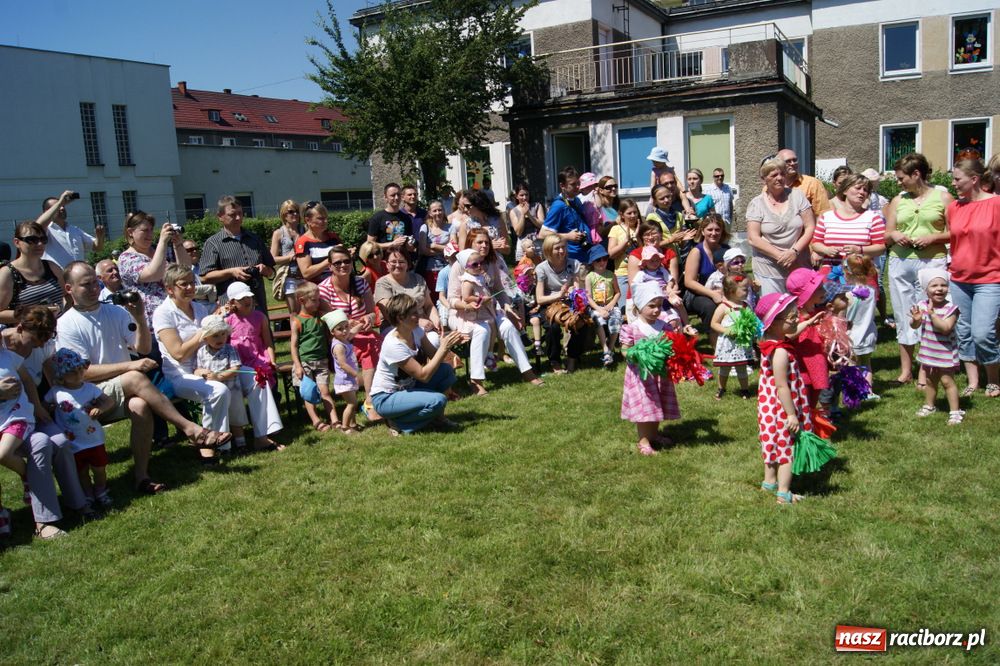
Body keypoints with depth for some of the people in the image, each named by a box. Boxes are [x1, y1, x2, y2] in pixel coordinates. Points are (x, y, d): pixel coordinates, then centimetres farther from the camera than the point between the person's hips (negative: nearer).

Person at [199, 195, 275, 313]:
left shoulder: (255, 239, 19)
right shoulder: (213, 243, 4)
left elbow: (271, 272, 23)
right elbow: (205, 277, -4)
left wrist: (265, 269, 0)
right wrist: (231, 272, -15)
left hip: (259, 305, 5)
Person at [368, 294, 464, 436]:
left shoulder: (416, 331, -5)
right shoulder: (394, 345, -29)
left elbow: (433, 356, -1)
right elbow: (423, 375, -28)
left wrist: (448, 344, -21)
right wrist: (444, 347, -27)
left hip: (407, 387, 8)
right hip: (385, 398, -8)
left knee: (447, 370, -10)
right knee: (438, 400, -27)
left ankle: (437, 416, 8)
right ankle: (396, 423, -5)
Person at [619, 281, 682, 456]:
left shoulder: (664, 325, 1)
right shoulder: (632, 328, -12)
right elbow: (625, 350, -9)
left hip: (660, 372, 5)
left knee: (658, 404, 16)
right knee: (643, 406, -2)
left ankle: (654, 433, 35)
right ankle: (643, 440, 9)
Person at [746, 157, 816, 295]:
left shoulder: (797, 196, 4)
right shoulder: (756, 204, 0)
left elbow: (810, 227, 1)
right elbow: (753, 239, -7)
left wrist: (794, 251, -13)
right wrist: (780, 255, -15)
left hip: (799, 267, 2)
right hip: (768, 271, -1)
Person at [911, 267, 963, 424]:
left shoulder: (950, 308, -18)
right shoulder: (922, 306, -5)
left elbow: (945, 328, -29)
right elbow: (914, 326, -2)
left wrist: (932, 314, -32)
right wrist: (916, 319, -23)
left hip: (945, 352, -5)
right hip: (928, 351, 5)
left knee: (947, 380, -3)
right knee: (930, 380, 20)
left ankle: (955, 411, 6)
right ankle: (929, 405, 37)